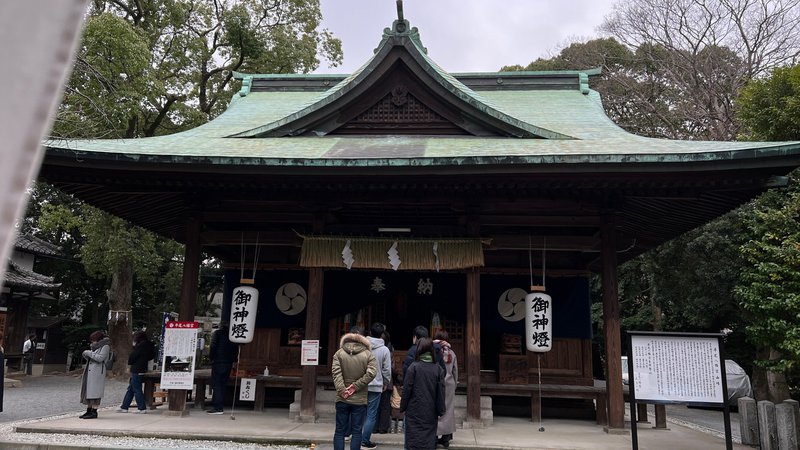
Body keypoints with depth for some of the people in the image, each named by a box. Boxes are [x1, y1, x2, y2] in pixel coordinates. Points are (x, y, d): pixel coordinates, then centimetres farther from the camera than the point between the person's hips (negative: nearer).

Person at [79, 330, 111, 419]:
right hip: (89, 371, 9)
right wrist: (86, 354, 6)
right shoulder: (95, 347, 19)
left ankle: (94, 412, -8)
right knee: (87, 391, 9)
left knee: (94, 392, -10)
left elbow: (100, 358, -18)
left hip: (97, 372, -9)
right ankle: (88, 411, 14)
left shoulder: (105, 346, -7)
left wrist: (89, 353, -10)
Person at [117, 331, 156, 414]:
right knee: (130, 389, 15)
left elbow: (131, 358, -15)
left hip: (136, 371, -10)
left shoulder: (140, 346, -16)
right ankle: (124, 407, 22)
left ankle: (142, 408, 0)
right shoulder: (147, 346, 11)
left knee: (137, 389, -3)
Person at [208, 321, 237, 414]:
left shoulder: (217, 333, 0)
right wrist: (232, 360, 14)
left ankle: (217, 407, -8)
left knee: (216, 385, -3)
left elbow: (213, 346, -9)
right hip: (228, 363, 5)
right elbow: (235, 350, 10)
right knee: (223, 385, 10)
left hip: (218, 362, -5)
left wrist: (211, 358, 1)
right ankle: (220, 406, 11)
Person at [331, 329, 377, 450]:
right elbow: (371, 373, -12)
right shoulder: (368, 354, 0)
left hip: (342, 399, 1)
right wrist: (355, 387, -11)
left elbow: (336, 373, -11)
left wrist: (342, 390, -14)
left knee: (339, 431, 10)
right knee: (356, 432, 7)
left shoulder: (339, 353, 1)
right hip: (360, 400, 0)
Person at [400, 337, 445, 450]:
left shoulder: (414, 366, -11)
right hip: (431, 413, 3)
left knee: (414, 441, 6)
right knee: (429, 440, 12)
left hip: (415, 411, -2)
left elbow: (406, 390, -7)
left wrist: (402, 407, 4)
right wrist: (441, 410, 10)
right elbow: (441, 391, 1)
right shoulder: (438, 368, -2)